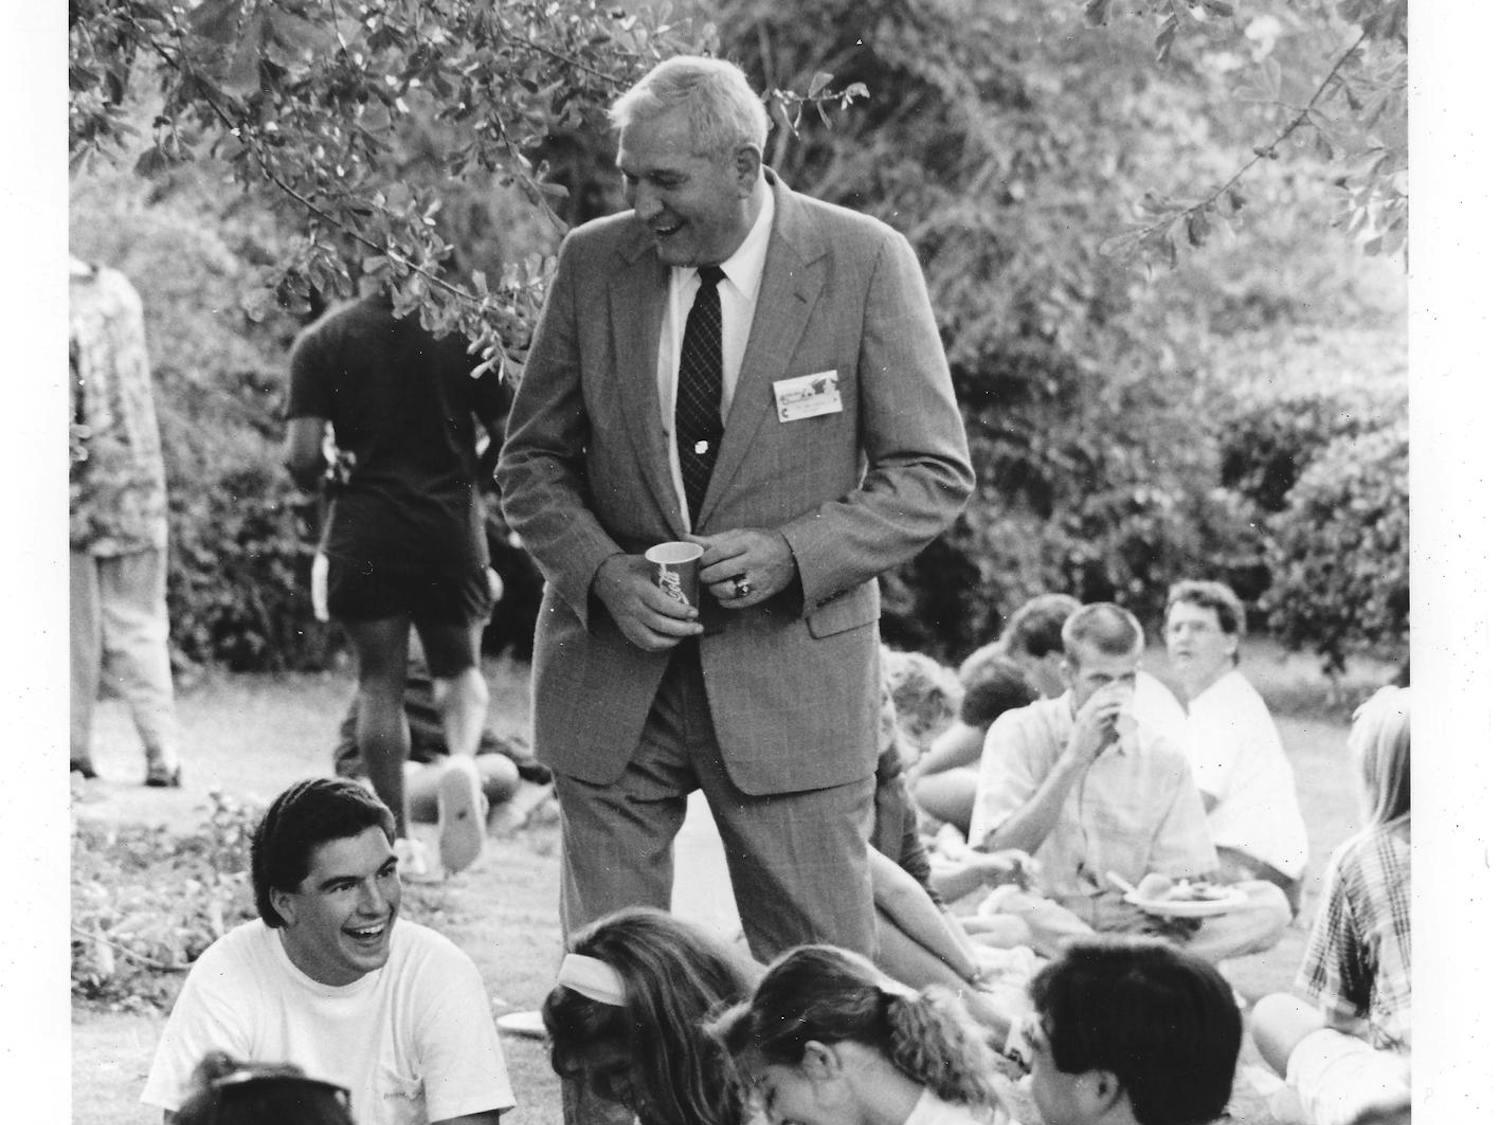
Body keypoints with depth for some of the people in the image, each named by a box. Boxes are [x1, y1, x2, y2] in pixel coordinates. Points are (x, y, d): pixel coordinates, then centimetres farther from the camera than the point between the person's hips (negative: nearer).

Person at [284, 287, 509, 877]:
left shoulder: (323, 341, -3)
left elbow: (302, 459, -9)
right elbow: (513, 441, -2)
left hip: (365, 534, -1)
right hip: (452, 529, 1)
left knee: (380, 681, 9)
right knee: (459, 667, 17)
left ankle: (398, 840, 6)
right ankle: (462, 758, -15)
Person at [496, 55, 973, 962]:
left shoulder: (865, 263, -6)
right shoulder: (594, 263, 1)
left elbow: (936, 475, -3)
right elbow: (532, 459, 8)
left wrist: (791, 552, -18)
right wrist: (604, 572, -11)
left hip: (792, 670, -2)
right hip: (611, 673, 2)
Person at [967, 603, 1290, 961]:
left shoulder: (1163, 758, 7)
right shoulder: (1019, 733, -1)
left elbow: (1185, 879, 5)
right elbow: (999, 857, -12)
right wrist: (1073, 760, -15)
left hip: (1132, 924, 3)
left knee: (1269, 905, -17)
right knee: (1010, 908, -39)